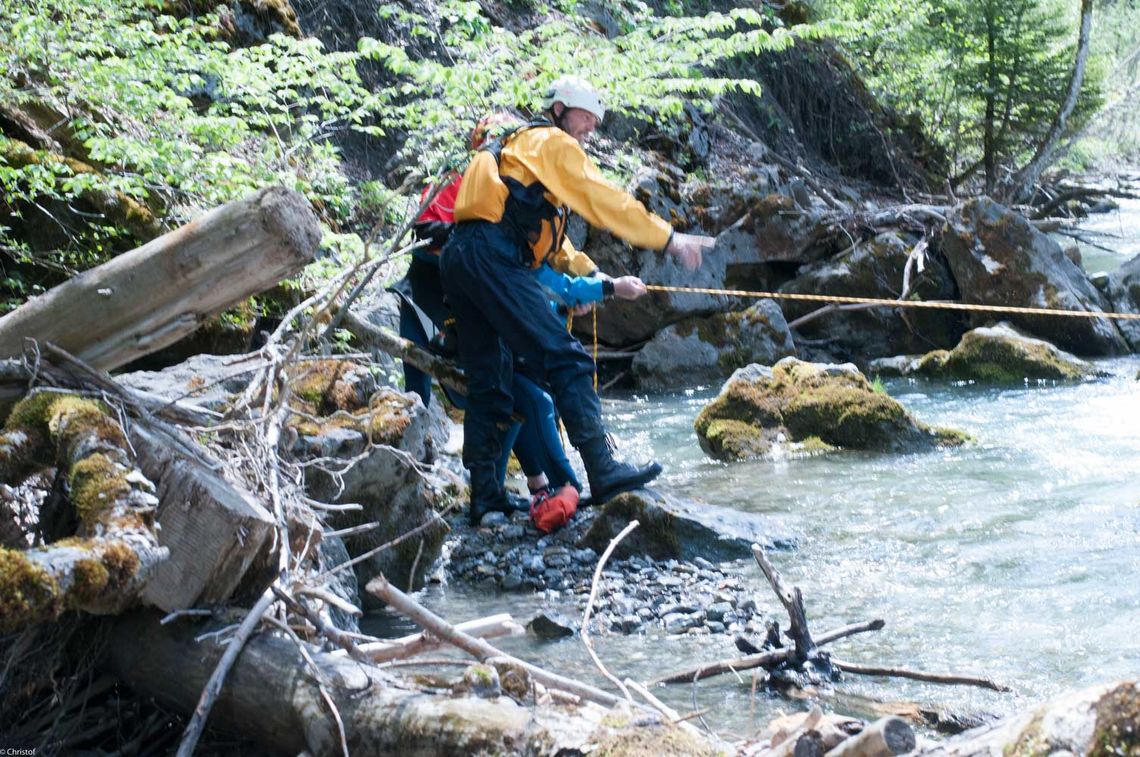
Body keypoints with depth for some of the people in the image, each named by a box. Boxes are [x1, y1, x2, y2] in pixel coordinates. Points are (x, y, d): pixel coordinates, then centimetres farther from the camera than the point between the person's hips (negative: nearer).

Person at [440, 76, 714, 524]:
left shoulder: (515, 147, 36)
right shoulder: (553, 143, 7)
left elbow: (544, 232, 37)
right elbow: (601, 199, -3)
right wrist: (669, 238, -3)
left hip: (457, 259, 10)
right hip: (491, 256, -10)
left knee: (489, 386, 10)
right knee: (565, 360, -14)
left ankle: (485, 494, 8)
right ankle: (602, 472, -20)